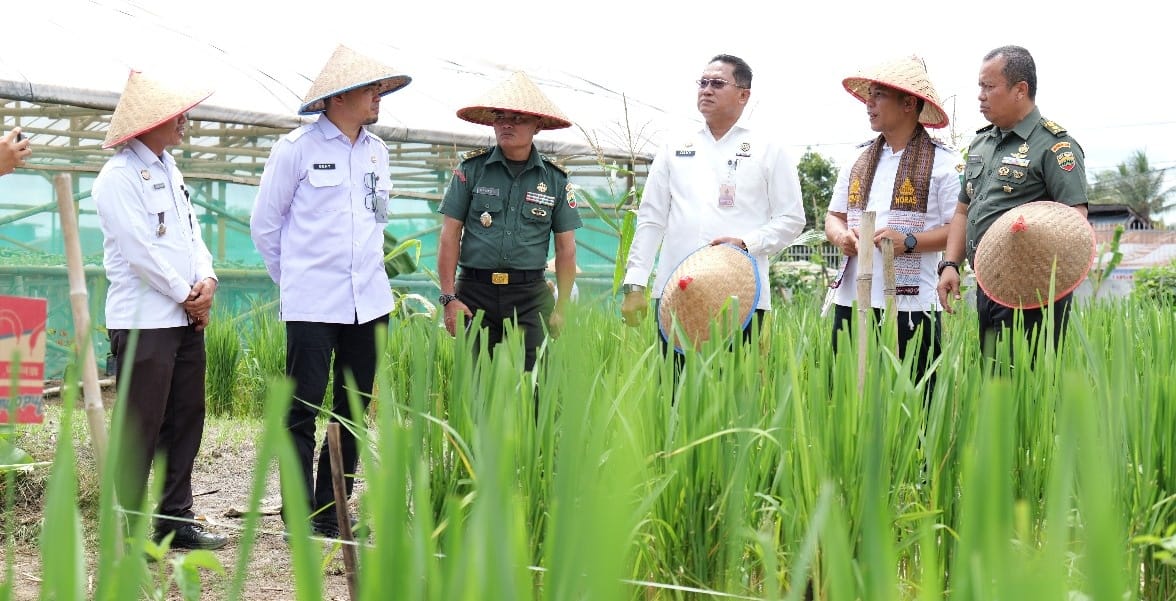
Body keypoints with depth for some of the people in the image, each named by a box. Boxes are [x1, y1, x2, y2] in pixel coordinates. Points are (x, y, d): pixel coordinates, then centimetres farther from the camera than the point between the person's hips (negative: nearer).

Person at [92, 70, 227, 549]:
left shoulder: (168, 169, 17)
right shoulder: (118, 176, -11)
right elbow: (140, 251, -16)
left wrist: (206, 281, -2)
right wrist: (187, 295, -10)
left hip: (186, 319, 9)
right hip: (143, 321, -9)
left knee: (185, 421, 10)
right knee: (139, 429, -5)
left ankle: (176, 519, 18)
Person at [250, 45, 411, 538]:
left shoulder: (377, 152, 12)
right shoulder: (296, 148, -5)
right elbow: (264, 223, 2)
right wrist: (294, 278, 7)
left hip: (369, 302, 6)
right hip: (312, 306, -6)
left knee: (354, 411, 9)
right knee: (303, 411, -4)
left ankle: (332, 512, 18)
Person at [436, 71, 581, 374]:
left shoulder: (555, 179, 6)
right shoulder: (471, 169, 3)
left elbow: (565, 248, 8)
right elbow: (450, 235, 2)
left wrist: (562, 309, 2)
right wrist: (449, 298, -5)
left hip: (530, 296, 1)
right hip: (474, 292, 0)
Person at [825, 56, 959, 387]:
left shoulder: (941, 162, -2)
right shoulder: (858, 159, 17)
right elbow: (834, 216, 22)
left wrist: (909, 242, -18)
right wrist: (840, 235, -1)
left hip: (911, 306, -5)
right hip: (851, 300, 6)